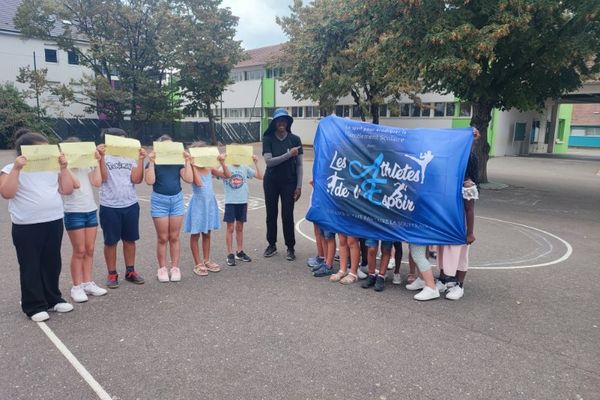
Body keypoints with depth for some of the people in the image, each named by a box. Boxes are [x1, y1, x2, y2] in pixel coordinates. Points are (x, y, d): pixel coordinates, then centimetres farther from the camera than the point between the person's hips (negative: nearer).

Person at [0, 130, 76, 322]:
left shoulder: (51, 168, 11)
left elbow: (67, 189, 5)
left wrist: (64, 167, -3)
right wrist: (16, 168, -20)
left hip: (54, 222, 5)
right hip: (27, 227, -4)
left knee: (52, 263, 13)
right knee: (30, 266, 5)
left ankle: (53, 299, 28)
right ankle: (34, 306, 15)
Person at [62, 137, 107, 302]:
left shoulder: (85, 167, 10)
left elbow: (97, 182, -3)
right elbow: (76, 183, -19)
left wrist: (97, 162, -1)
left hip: (91, 211, 5)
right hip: (74, 213, -5)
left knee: (90, 250, 8)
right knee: (79, 251, -2)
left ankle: (87, 283, 17)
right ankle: (77, 287, 9)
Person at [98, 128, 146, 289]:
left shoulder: (130, 157, 4)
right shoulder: (103, 157, -2)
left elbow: (136, 179, -6)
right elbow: (103, 178, -16)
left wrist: (141, 159, -13)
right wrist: (102, 157, -21)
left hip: (131, 205, 3)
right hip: (109, 207, -3)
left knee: (130, 239, 11)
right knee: (110, 241, 6)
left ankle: (130, 271, 23)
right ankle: (112, 274, 17)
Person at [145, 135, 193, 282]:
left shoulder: (178, 162, 6)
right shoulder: (154, 163, 0)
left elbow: (189, 179, -6)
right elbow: (150, 181, -15)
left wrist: (187, 161, -7)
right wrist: (151, 162, -17)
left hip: (177, 200, 2)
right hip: (159, 201, -2)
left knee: (174, 237, 7)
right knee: (162, 238, 2)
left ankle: (175, 268, 15)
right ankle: (162, 268, 14)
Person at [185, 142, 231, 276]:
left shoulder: (209, 168, 5)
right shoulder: (192, 169, -10)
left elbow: (227, 175, 3)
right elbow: (199, 183, -26)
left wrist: (222, 163, -7)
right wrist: (193, 165, -24)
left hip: (210, 203, 5)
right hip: (198, 204, -5)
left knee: (207, 234, 15)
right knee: (195, 235, 5)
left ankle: (207, 261, 26)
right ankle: (198, 264, 14)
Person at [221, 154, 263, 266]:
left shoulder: (245, 168, 5)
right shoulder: (226, 168, -4)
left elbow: (260, 176, 2)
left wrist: (256, 163, -6)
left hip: (243, 202, 3)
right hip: (230, 202, -3)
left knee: (240, 228, 14)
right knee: (230, 228, 2)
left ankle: (240, 252, 25)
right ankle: (230, 254, 10)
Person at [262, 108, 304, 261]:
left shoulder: (295, 139, -4)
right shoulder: (268, 139, -6)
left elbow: (299, 164, -2)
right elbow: (268, 161, -17)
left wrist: (299, 186, -7)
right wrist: (288, 154, -25)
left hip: (289, 182, -1)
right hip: (271, 182, 1)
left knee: (288, 215, 0)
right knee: (271, 214, 10)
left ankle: (290, 248, 13)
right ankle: (272, 244, 25)